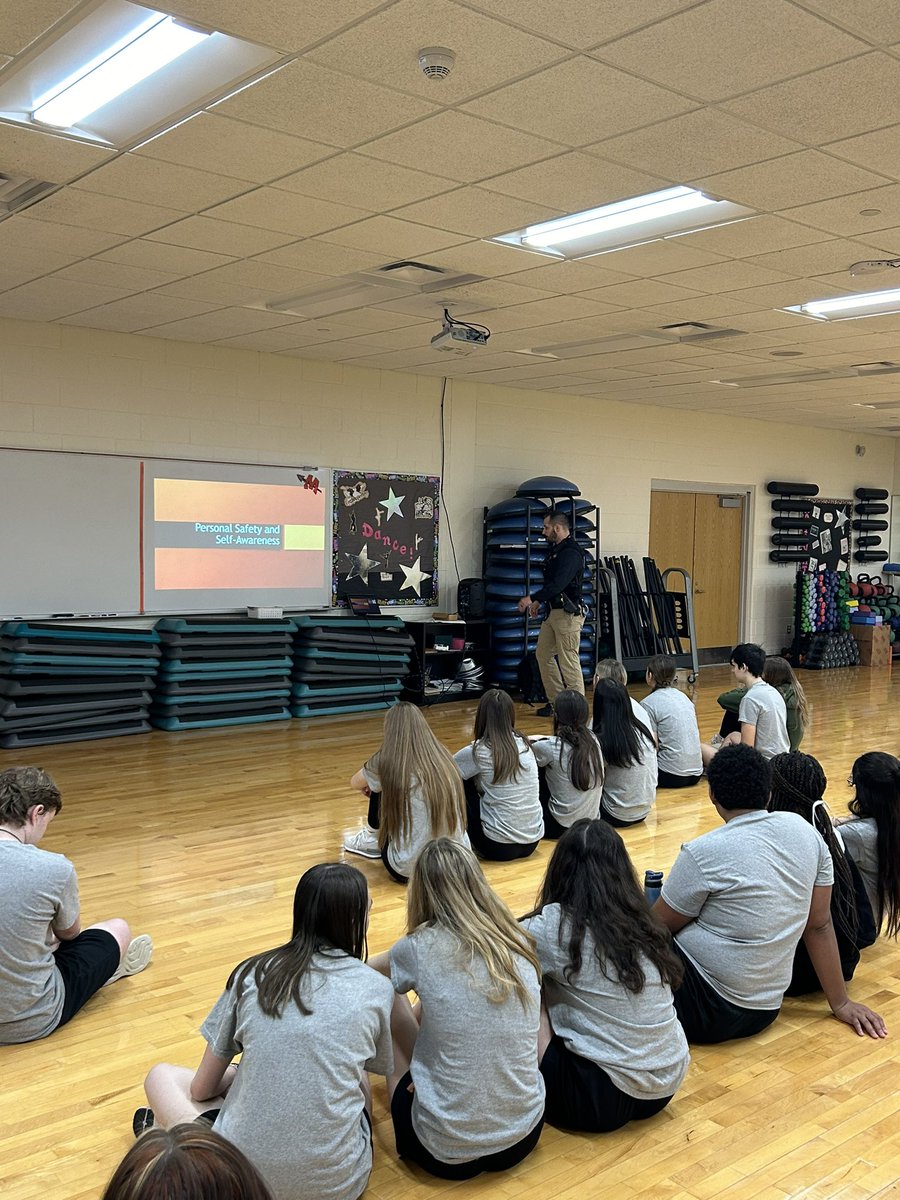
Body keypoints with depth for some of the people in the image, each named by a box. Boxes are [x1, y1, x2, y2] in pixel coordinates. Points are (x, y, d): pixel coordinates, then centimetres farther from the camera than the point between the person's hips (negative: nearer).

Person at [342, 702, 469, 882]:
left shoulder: (387, 762, -12)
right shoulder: (443, 757, 0)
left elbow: (355, 783, 10)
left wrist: (371, 784, 35)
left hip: (409, 870, -4)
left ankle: (373, 839, 35)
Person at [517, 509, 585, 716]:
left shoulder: (571, 553, -18)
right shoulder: (555, 549, 14)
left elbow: (558, 584, -27)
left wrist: (532, 598, -24)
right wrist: (539, 601, 20)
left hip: (568, 613, -11)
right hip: (553, 612, 11)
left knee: (569, 661, -7)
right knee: (543, 655, 14)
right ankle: (556, 702, 22)